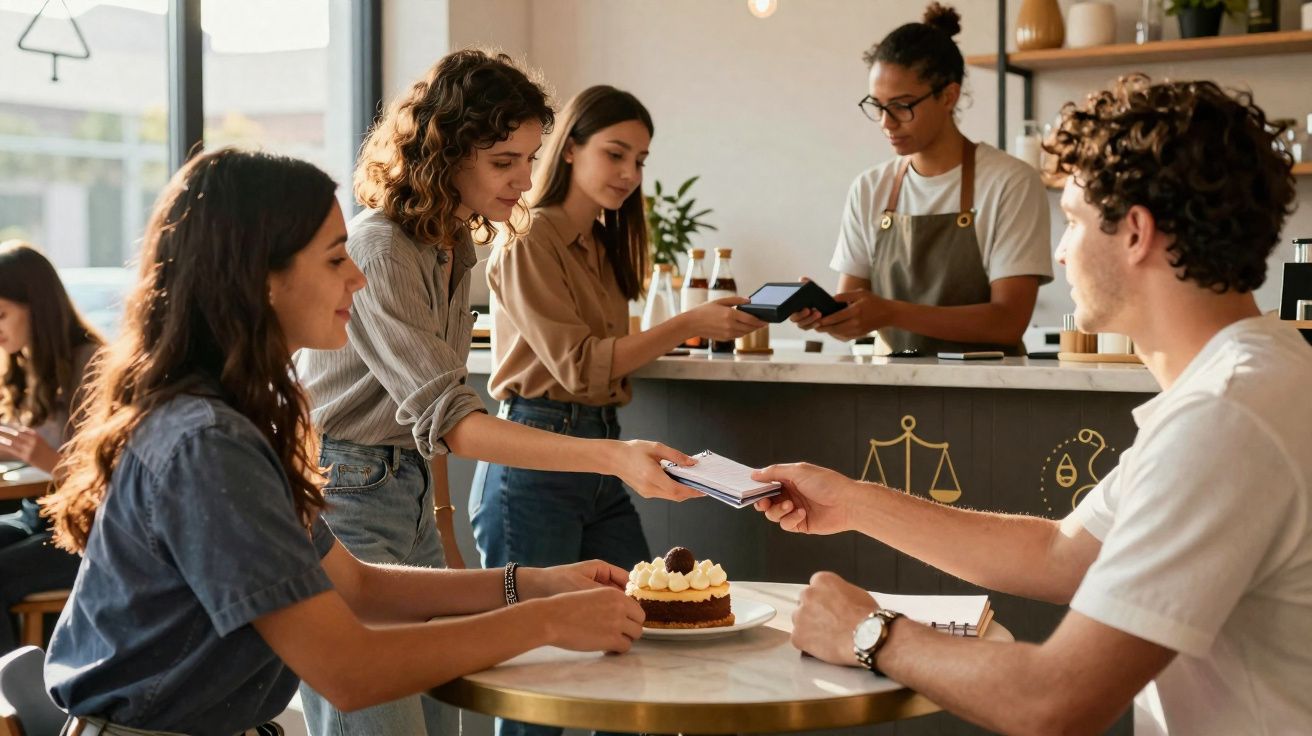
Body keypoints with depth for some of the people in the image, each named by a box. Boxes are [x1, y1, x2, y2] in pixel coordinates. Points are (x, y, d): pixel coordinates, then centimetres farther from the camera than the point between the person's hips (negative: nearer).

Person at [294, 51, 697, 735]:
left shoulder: (455, 247, 9)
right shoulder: (378, 250, -20)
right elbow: (446, 417, -27)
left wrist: (443, 519, 17)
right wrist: (613, 458, -33)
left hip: (412, 493, 9)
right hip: (343, 500, -8)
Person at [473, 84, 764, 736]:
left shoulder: (604, 245, 17)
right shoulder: (530, 241, -8)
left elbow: (611, 358, 14)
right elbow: (577, 364, -13)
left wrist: (709, 324, 4)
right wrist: (685, 325, -16)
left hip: (601, 455, 8)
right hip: (535, 460, -8)